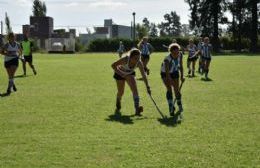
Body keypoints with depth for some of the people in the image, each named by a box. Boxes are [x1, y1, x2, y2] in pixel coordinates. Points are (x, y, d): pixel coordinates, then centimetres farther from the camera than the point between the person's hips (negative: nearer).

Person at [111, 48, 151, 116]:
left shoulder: (139, 63, -27)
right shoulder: (125, 59, -36)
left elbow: (143, 75, -22)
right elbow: (113, 65, -26)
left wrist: (147, 87, -26)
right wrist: (121, 74, -32)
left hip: (130, 74, 3)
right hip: (120, 73, -2)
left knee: (134, 89, -20)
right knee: (120, 92, 2)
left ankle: (137, 108, -30)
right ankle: (118, 107, 33)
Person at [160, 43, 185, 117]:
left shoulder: (180, 55, -21)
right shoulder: (167, 59, -38)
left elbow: (181, 66, -6)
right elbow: (167, 73, -39)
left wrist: (182, 76, -7)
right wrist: (171, 82, -46)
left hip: (175, 72, 4)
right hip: (165, 73, -4)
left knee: (176, 89, 2)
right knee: (169, 89, -19)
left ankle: (180, 105, 24)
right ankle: (171, 107, -19)